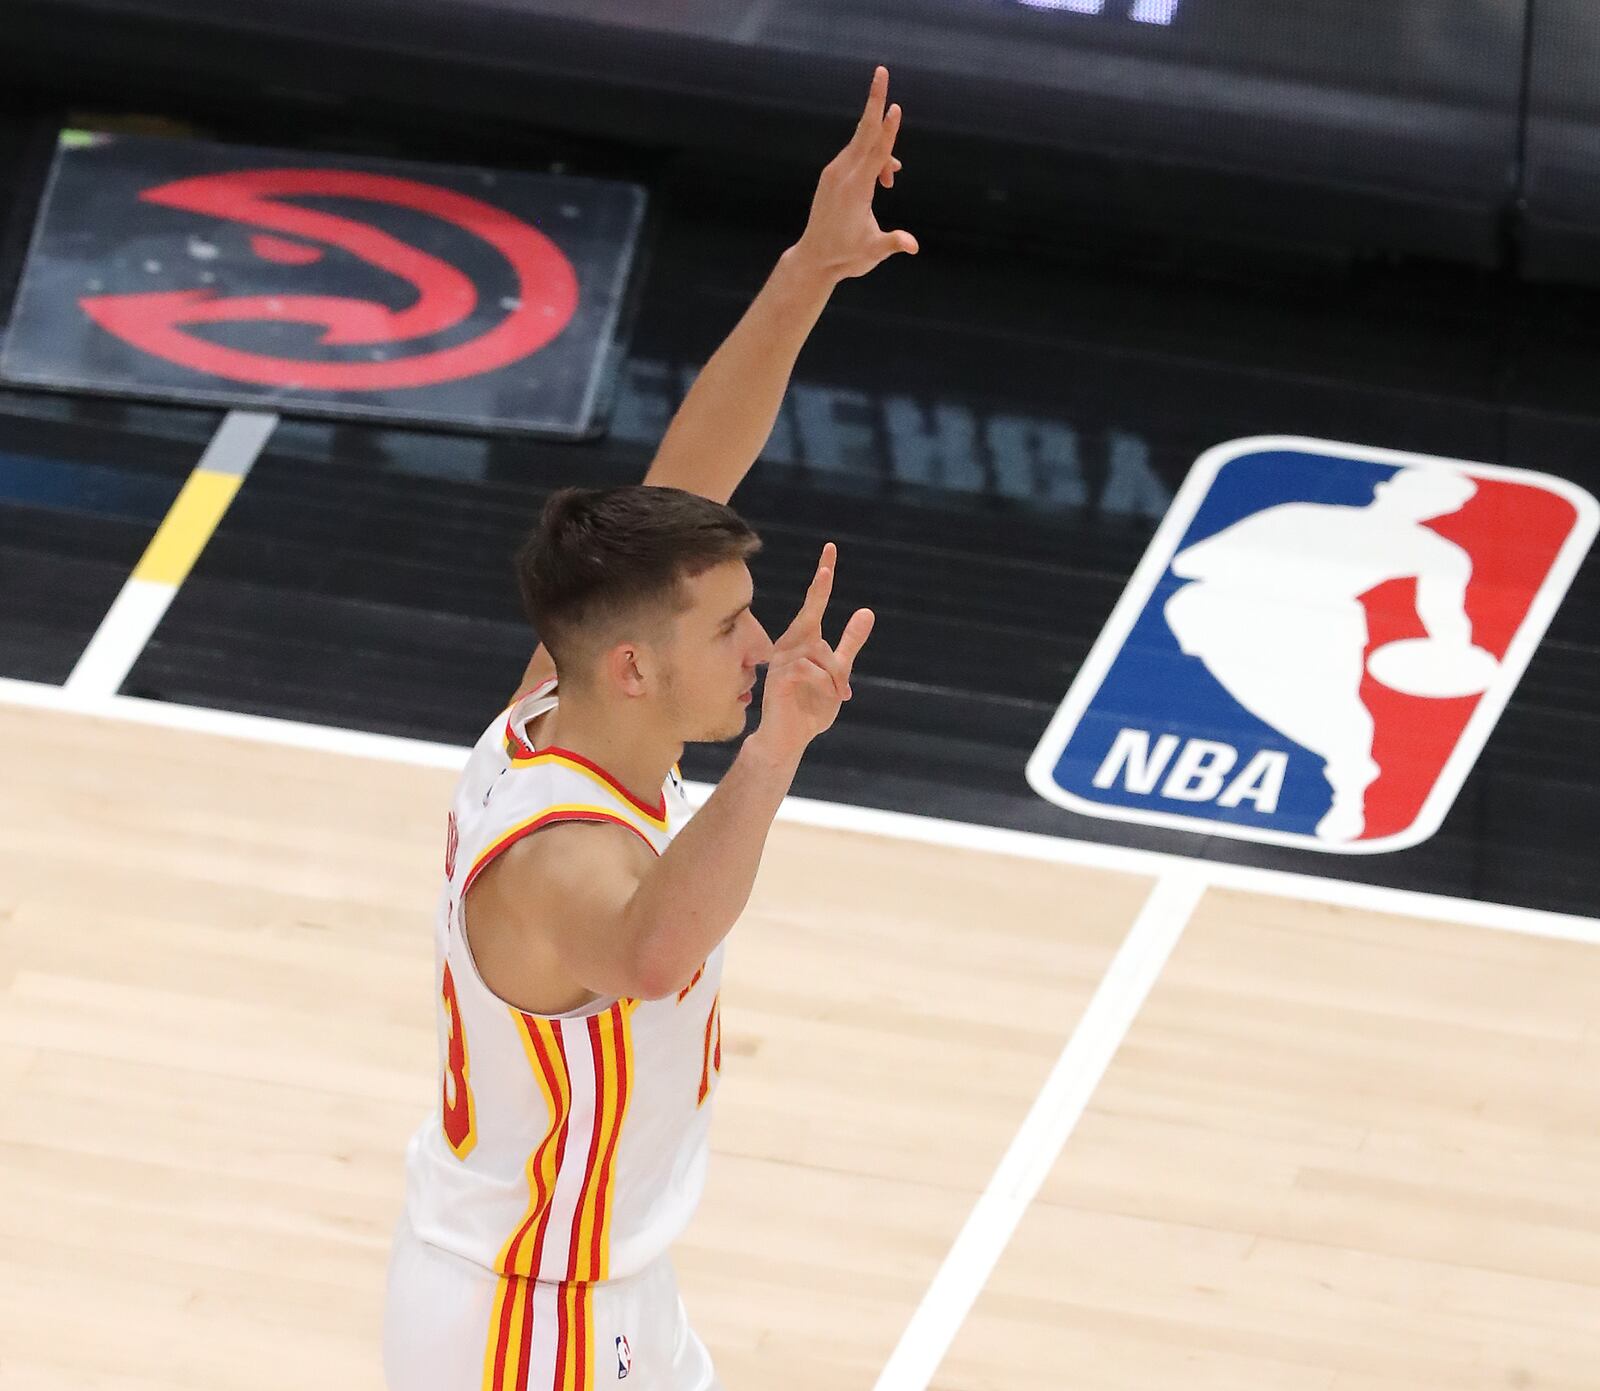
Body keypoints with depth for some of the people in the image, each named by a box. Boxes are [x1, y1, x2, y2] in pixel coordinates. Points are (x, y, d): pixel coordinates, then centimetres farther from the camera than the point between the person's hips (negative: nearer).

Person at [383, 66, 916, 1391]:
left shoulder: (560, 706, -10)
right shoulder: (559, 863, -35)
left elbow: (686, 476, -7)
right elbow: (655, 953, -59)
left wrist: (810, 269, -17)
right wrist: (776, 748, -74)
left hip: (586, 1282, 9)